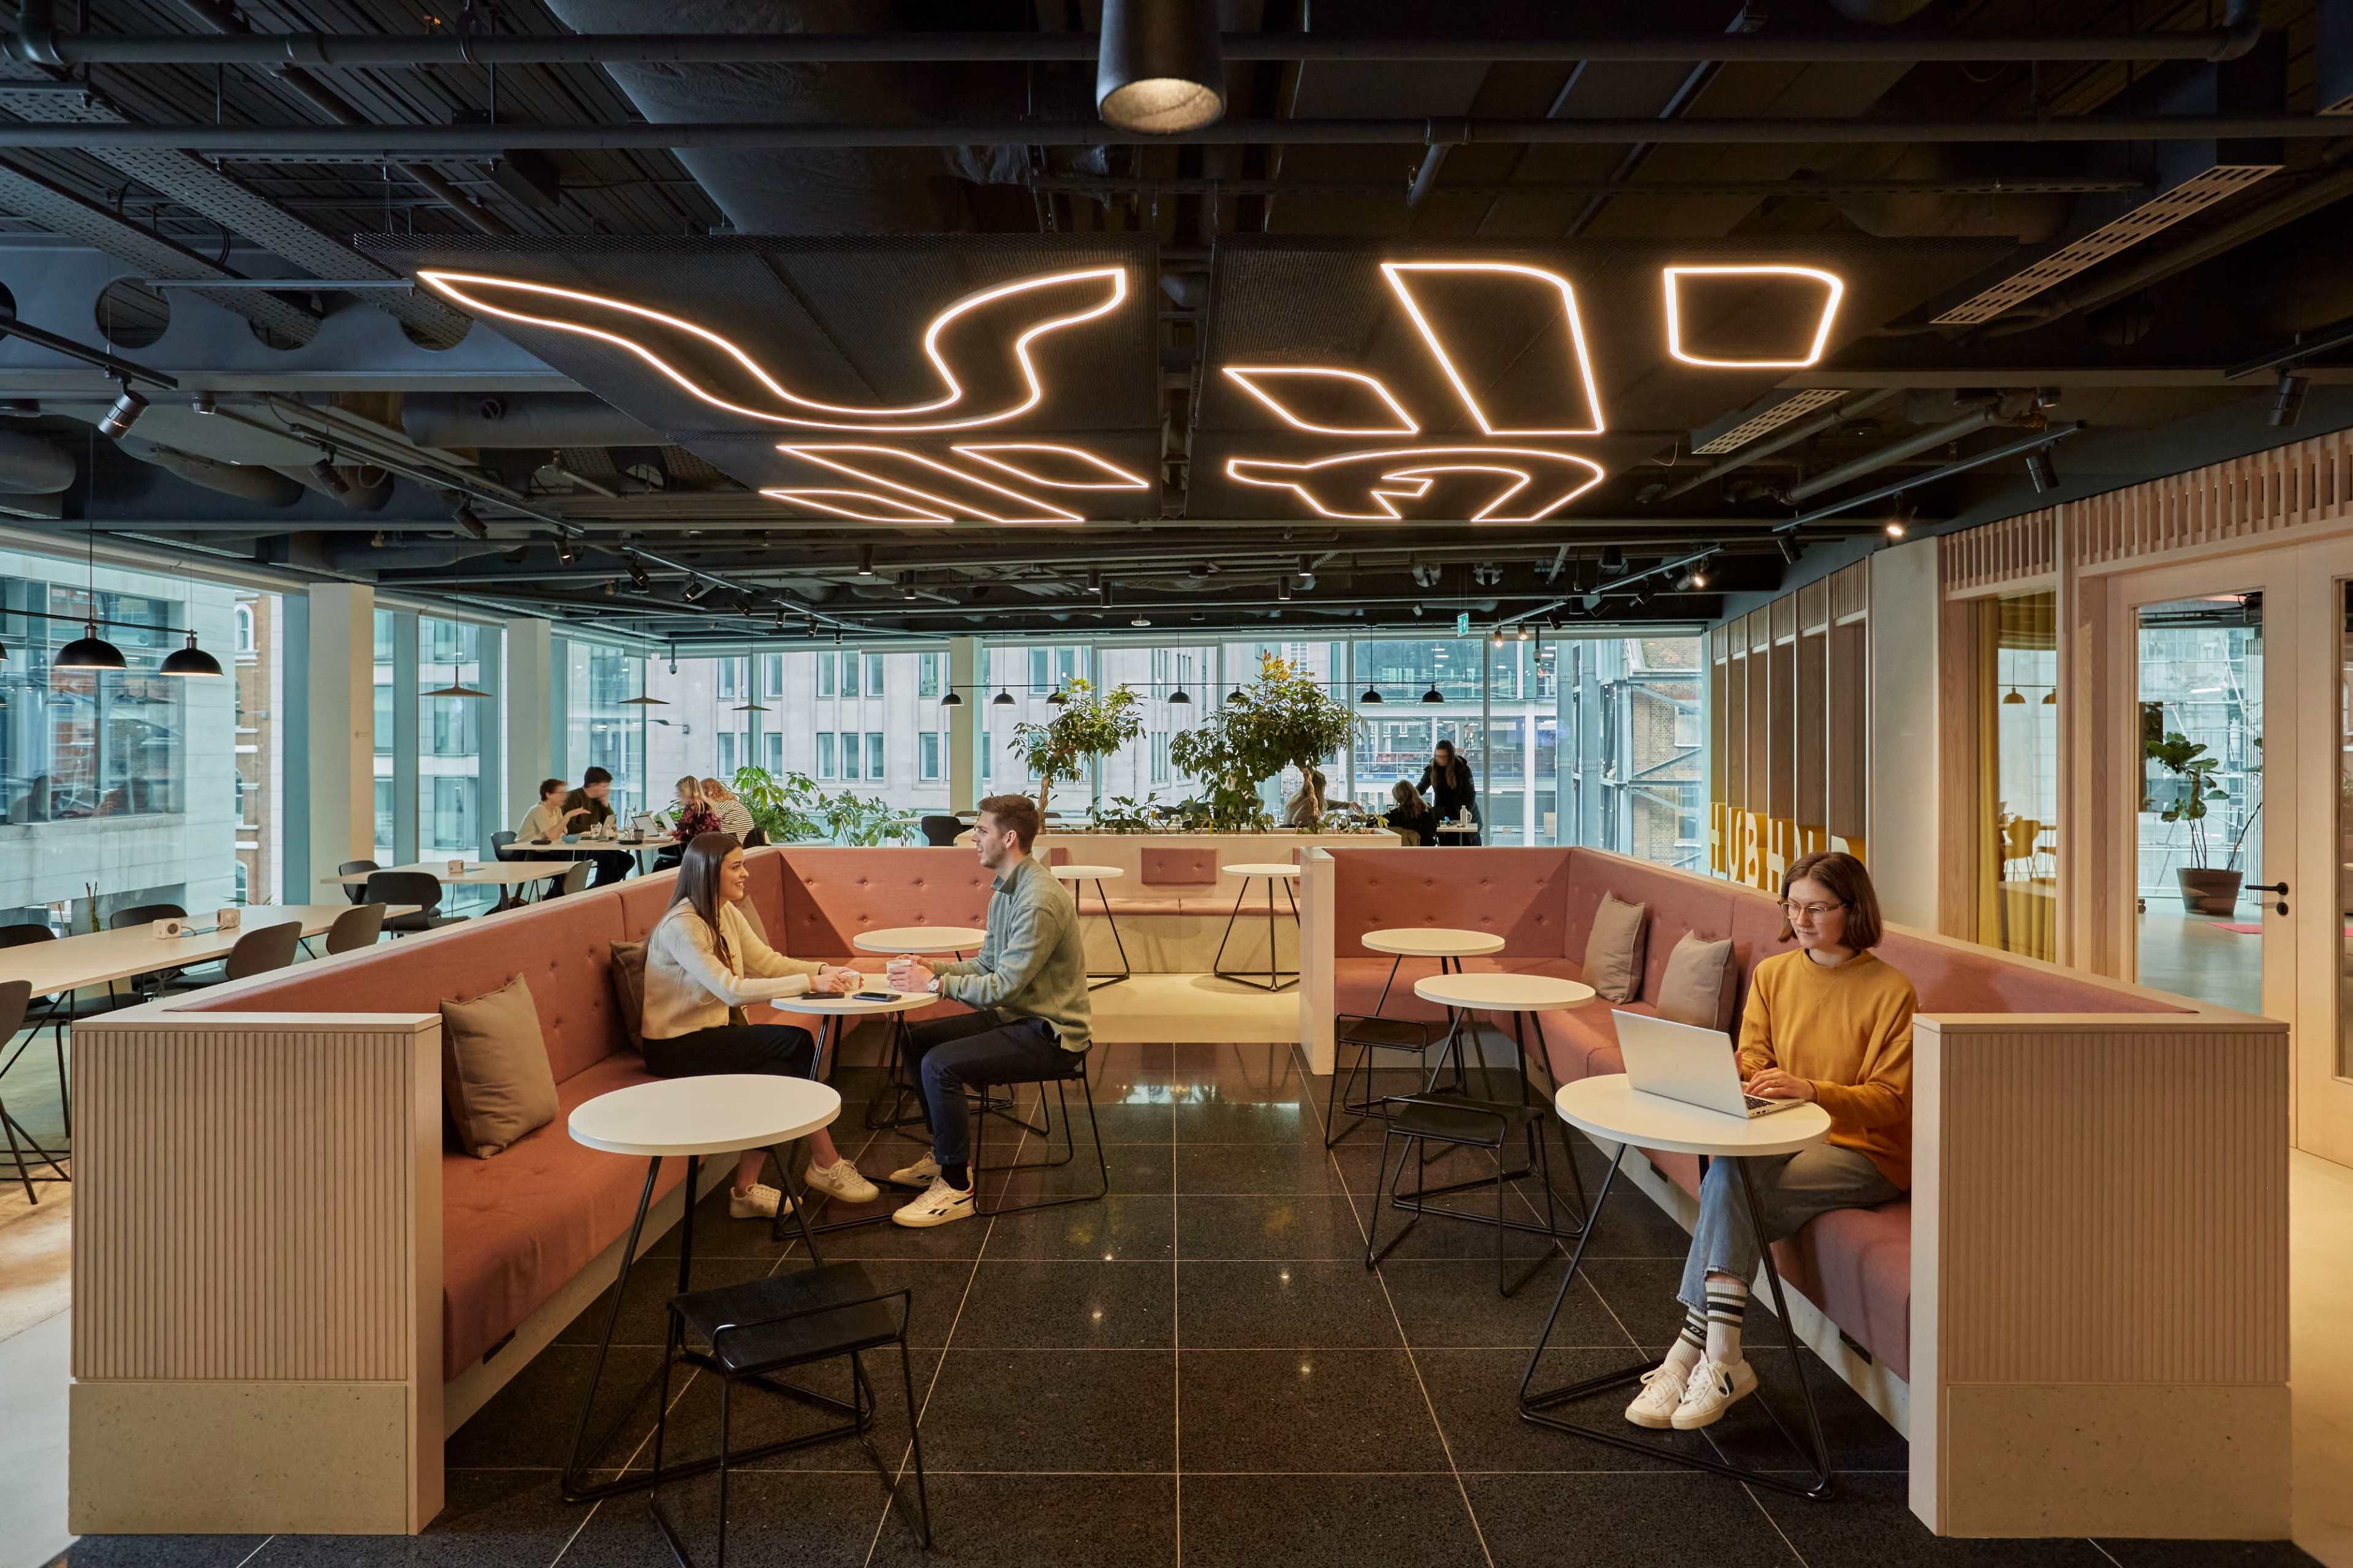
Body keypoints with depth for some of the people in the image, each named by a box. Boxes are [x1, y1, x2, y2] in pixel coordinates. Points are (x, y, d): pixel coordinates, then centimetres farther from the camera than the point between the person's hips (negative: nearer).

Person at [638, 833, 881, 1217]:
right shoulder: (682, 926, -21)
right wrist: (810, 983, -31)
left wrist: (824, 970, -13)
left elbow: (767, 961, 5)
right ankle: (826, 1166, -6)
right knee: (798, 1043, -19)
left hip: (710, 1034, 8)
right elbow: (732, 990, -30)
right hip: (675, 1047, -8)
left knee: (781, 1075, -17)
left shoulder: (725, 914, 7)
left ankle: (746, 1189, -7)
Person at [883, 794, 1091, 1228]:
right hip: (1017, 1017, 10)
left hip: (1050, 1032, -10)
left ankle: (956, 1187, -8)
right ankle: (944, 1153, 24)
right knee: (919, 1040, 11)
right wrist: (932, 969, -1)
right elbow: (988, 966, 14)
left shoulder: (1040, 900, -24)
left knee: (939, 1064, -22)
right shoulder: (1006, 890, 9)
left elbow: (1005, 985, -26)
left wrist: (934, 983, -20)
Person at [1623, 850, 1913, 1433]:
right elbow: (1753, 1061, 8)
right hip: (1785, 1139, 5)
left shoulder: (1891, 991, -6)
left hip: (1865, 1153, -5)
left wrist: (1810, 1090, -26)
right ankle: (1720, 1359, -26)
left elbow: (1888, 1101, -10)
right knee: (1727, 1173, -29)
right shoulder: (1772, 975, 10)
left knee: (1729, 1182, -29)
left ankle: (1690, 1352, -22)